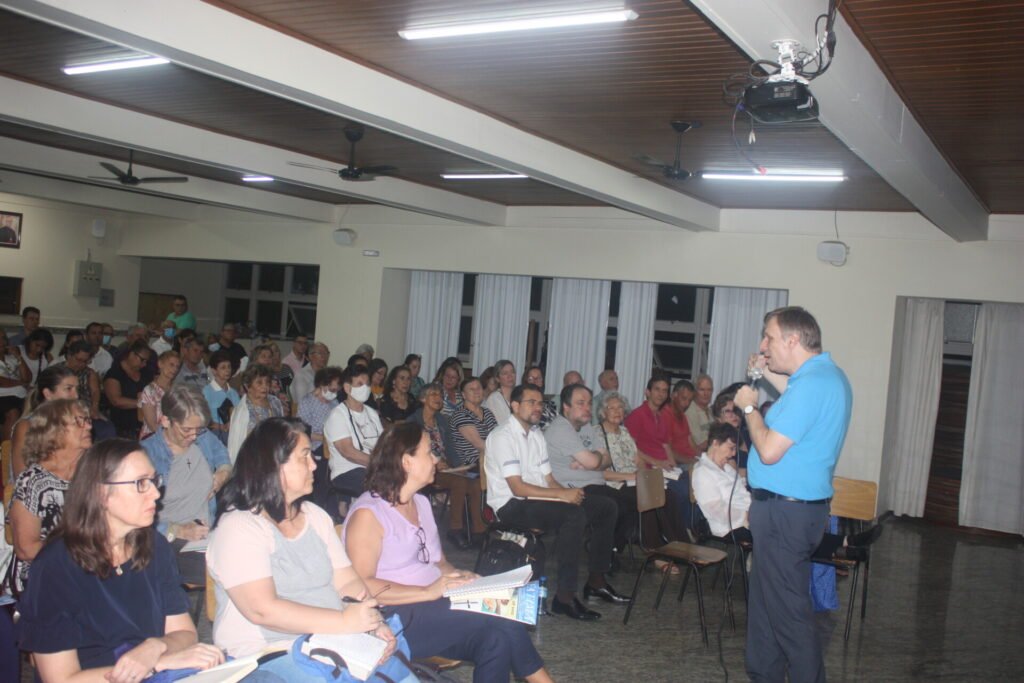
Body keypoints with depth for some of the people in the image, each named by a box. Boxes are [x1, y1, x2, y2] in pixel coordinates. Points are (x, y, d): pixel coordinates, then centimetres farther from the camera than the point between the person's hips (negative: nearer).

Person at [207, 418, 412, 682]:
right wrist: (344, 621, -23)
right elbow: (262, 610, -21)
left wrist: (375, 624, -10)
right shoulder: (238, 528, -10)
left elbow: (348, 582, 9)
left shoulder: (315, 516, 14)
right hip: (267, 655, -6)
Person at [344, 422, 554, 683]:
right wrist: (428, 592, -22)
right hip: (397, 617, -8)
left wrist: (458, 576, 1)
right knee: (495, 630, -24)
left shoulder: (421, 503, 17)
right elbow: (362, 586, -18)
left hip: (436, 603, 8)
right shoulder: (367, 513, -9)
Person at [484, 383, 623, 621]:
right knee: (575, 515, -32)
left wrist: (568, 492, -6)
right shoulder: (502, 437, -12)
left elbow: (548, 479, 15)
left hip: (538, 499, 9)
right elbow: (517, 487, -20)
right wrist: (561, 494, -22)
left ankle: (596, 579, 11)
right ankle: (564, 596, -28)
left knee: (605, 507, 2)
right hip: (512, 505, -9)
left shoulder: (536, 434, 16)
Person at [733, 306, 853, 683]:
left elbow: (769, 450, -25)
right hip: (790, 507, 11)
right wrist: (773, 378, 19)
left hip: (786, 511, -11)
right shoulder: (829, 374, 10)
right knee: (766, 599, 20)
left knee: (788, 610, -2)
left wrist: (749, 407, -9)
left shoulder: (811, 384, -22)